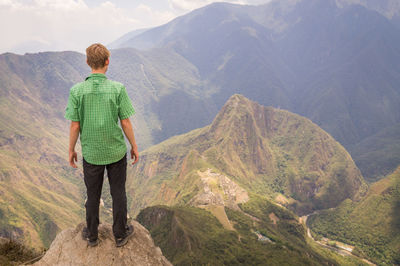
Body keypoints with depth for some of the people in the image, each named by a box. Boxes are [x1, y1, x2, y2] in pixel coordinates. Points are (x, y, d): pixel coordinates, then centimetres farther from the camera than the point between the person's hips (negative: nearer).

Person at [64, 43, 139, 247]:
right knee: (118, 193, 15)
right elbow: (126, 123, -10)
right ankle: (120, 234, 30)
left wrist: (71, 150, 7)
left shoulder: (77, 90, -11)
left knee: (93, 195, 17)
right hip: (116, 151, -1)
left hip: (91, 153, 1)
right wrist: (134, 146, 4)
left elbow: (75, 126, -7)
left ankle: (92, 235, 35)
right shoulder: (118, 89, -13)